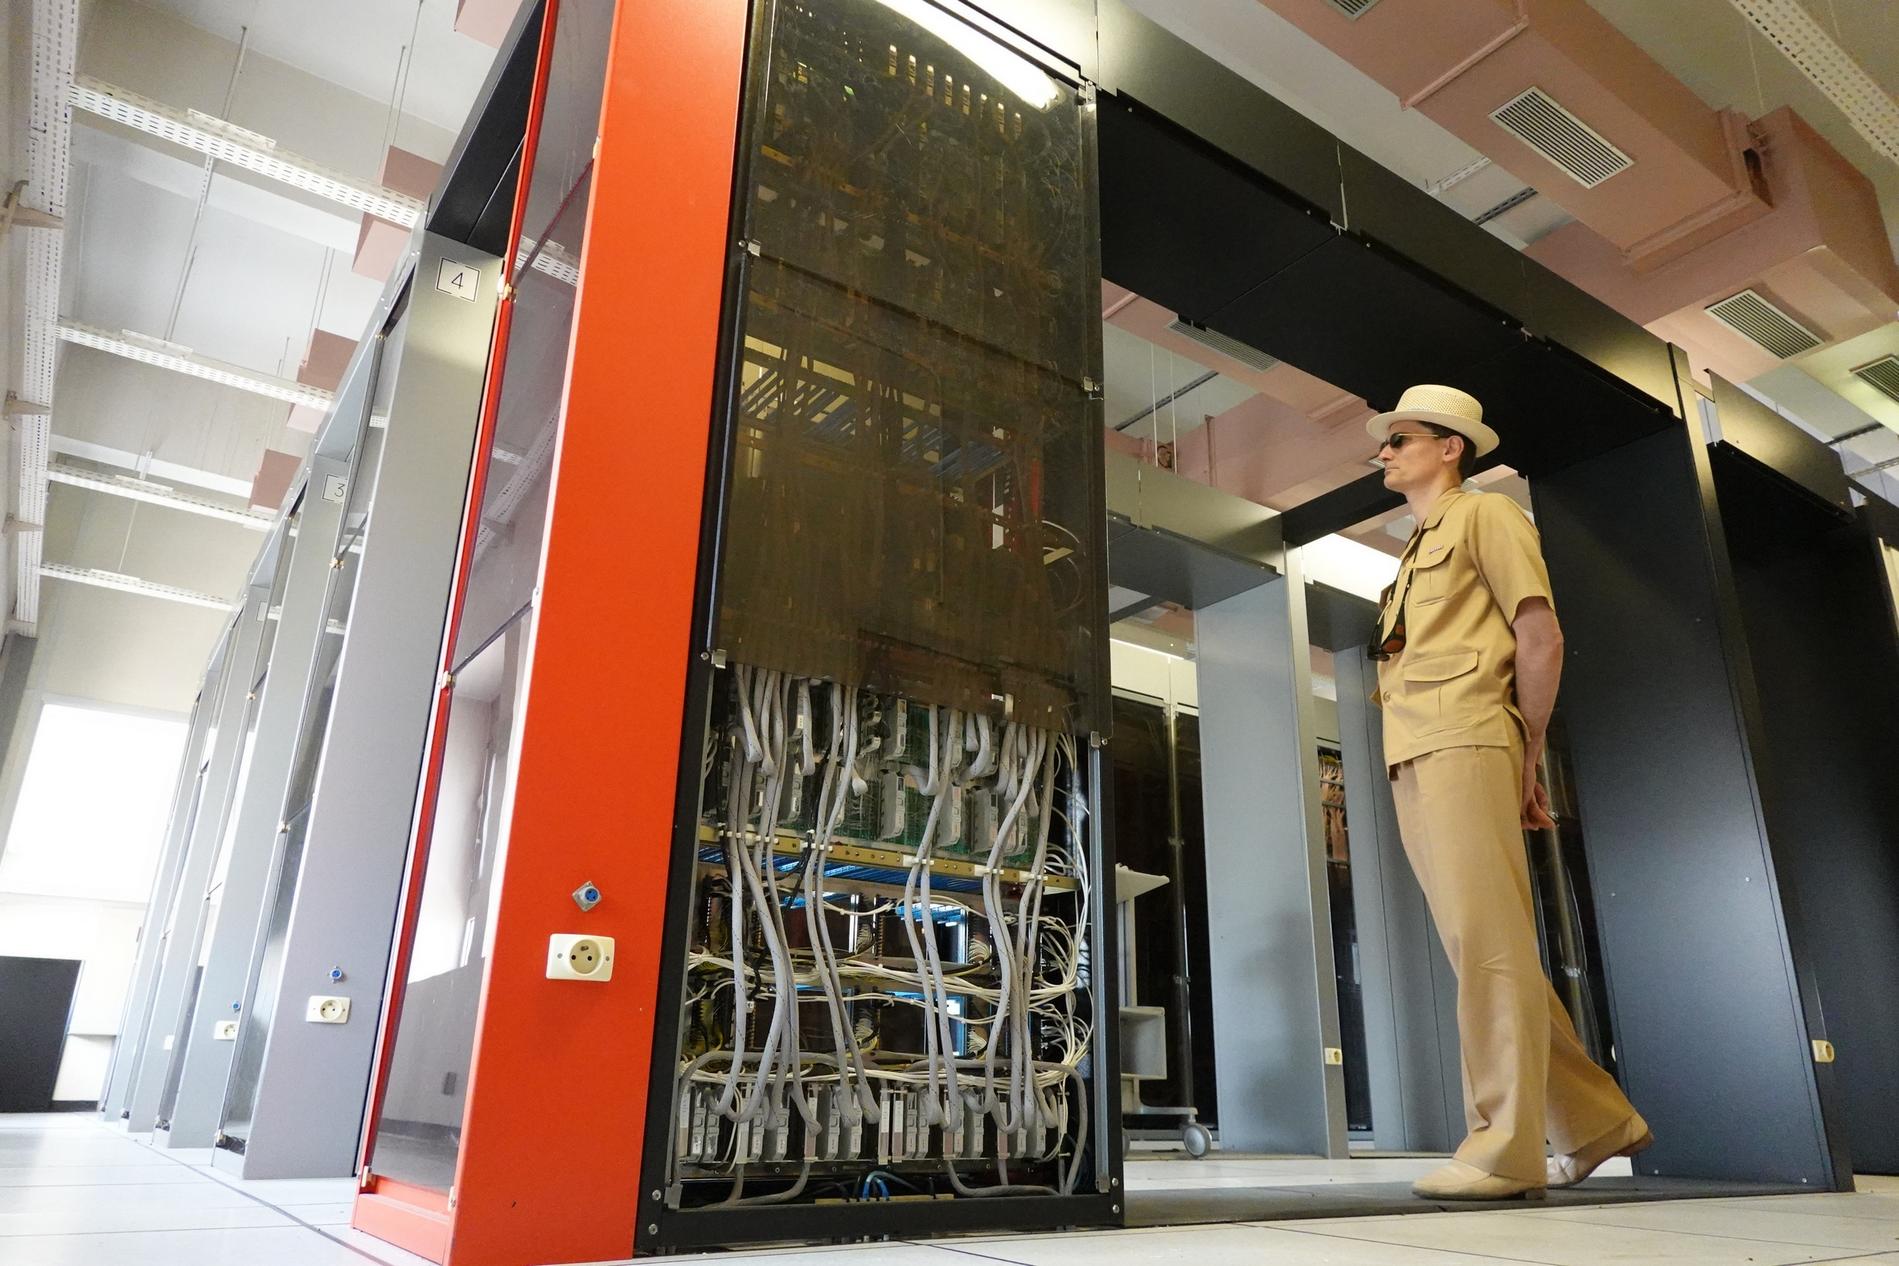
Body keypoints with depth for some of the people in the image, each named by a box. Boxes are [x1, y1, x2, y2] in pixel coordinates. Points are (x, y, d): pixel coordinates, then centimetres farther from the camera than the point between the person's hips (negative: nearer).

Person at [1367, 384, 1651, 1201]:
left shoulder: (1485, 515, 7)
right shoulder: (1415, 553, 29)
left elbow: (1541, 638, -3)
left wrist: (1526, 759, -4)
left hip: (1462, 745, -8)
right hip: (1411, 763, 8)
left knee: (1488, 943, -11)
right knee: (1477, 949, 7)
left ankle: (1504, 1150, -8)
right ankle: (1594, 1124, 16)